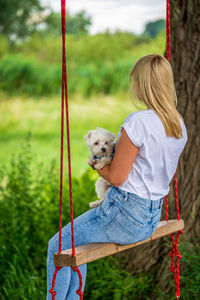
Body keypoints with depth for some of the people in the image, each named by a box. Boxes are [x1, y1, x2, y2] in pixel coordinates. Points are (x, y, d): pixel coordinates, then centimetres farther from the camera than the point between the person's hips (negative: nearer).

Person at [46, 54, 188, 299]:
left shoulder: (138, 122, -22)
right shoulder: (179, 125, 3)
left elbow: (116, 177, -19)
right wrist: (107, 161, 14)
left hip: (126, 213, -9)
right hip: (152, 217, 9)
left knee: (58, 247, 8)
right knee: (75, 243, 27)